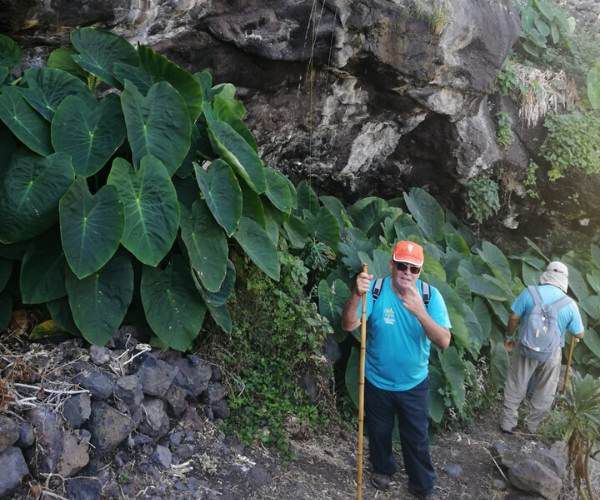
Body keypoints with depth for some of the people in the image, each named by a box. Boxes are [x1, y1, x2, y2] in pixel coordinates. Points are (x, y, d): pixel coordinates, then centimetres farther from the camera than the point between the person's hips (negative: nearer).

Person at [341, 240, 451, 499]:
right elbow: (348, 325, -30)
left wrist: (420, 312, -42)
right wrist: (357, 296, -49)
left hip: (414, 384, 0)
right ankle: (382, 469, 51)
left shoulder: (430, 295, -18)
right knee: (379, 432, 23)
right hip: (376, 382, 0)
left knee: (417, 439, 17)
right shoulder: (375, 289, -21)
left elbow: (444, 341, -25)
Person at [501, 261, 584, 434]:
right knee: (544, 393, 19)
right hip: (551, 355, 0)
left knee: (515, 387, 16)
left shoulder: (530, 292, -13)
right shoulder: (570, 304, -11)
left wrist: (509, 336, 8)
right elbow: (579, 334, 0)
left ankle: (508, 423, 23)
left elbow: (514, 318, -8)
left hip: (525, 349, 0)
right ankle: (532, 426, 30)